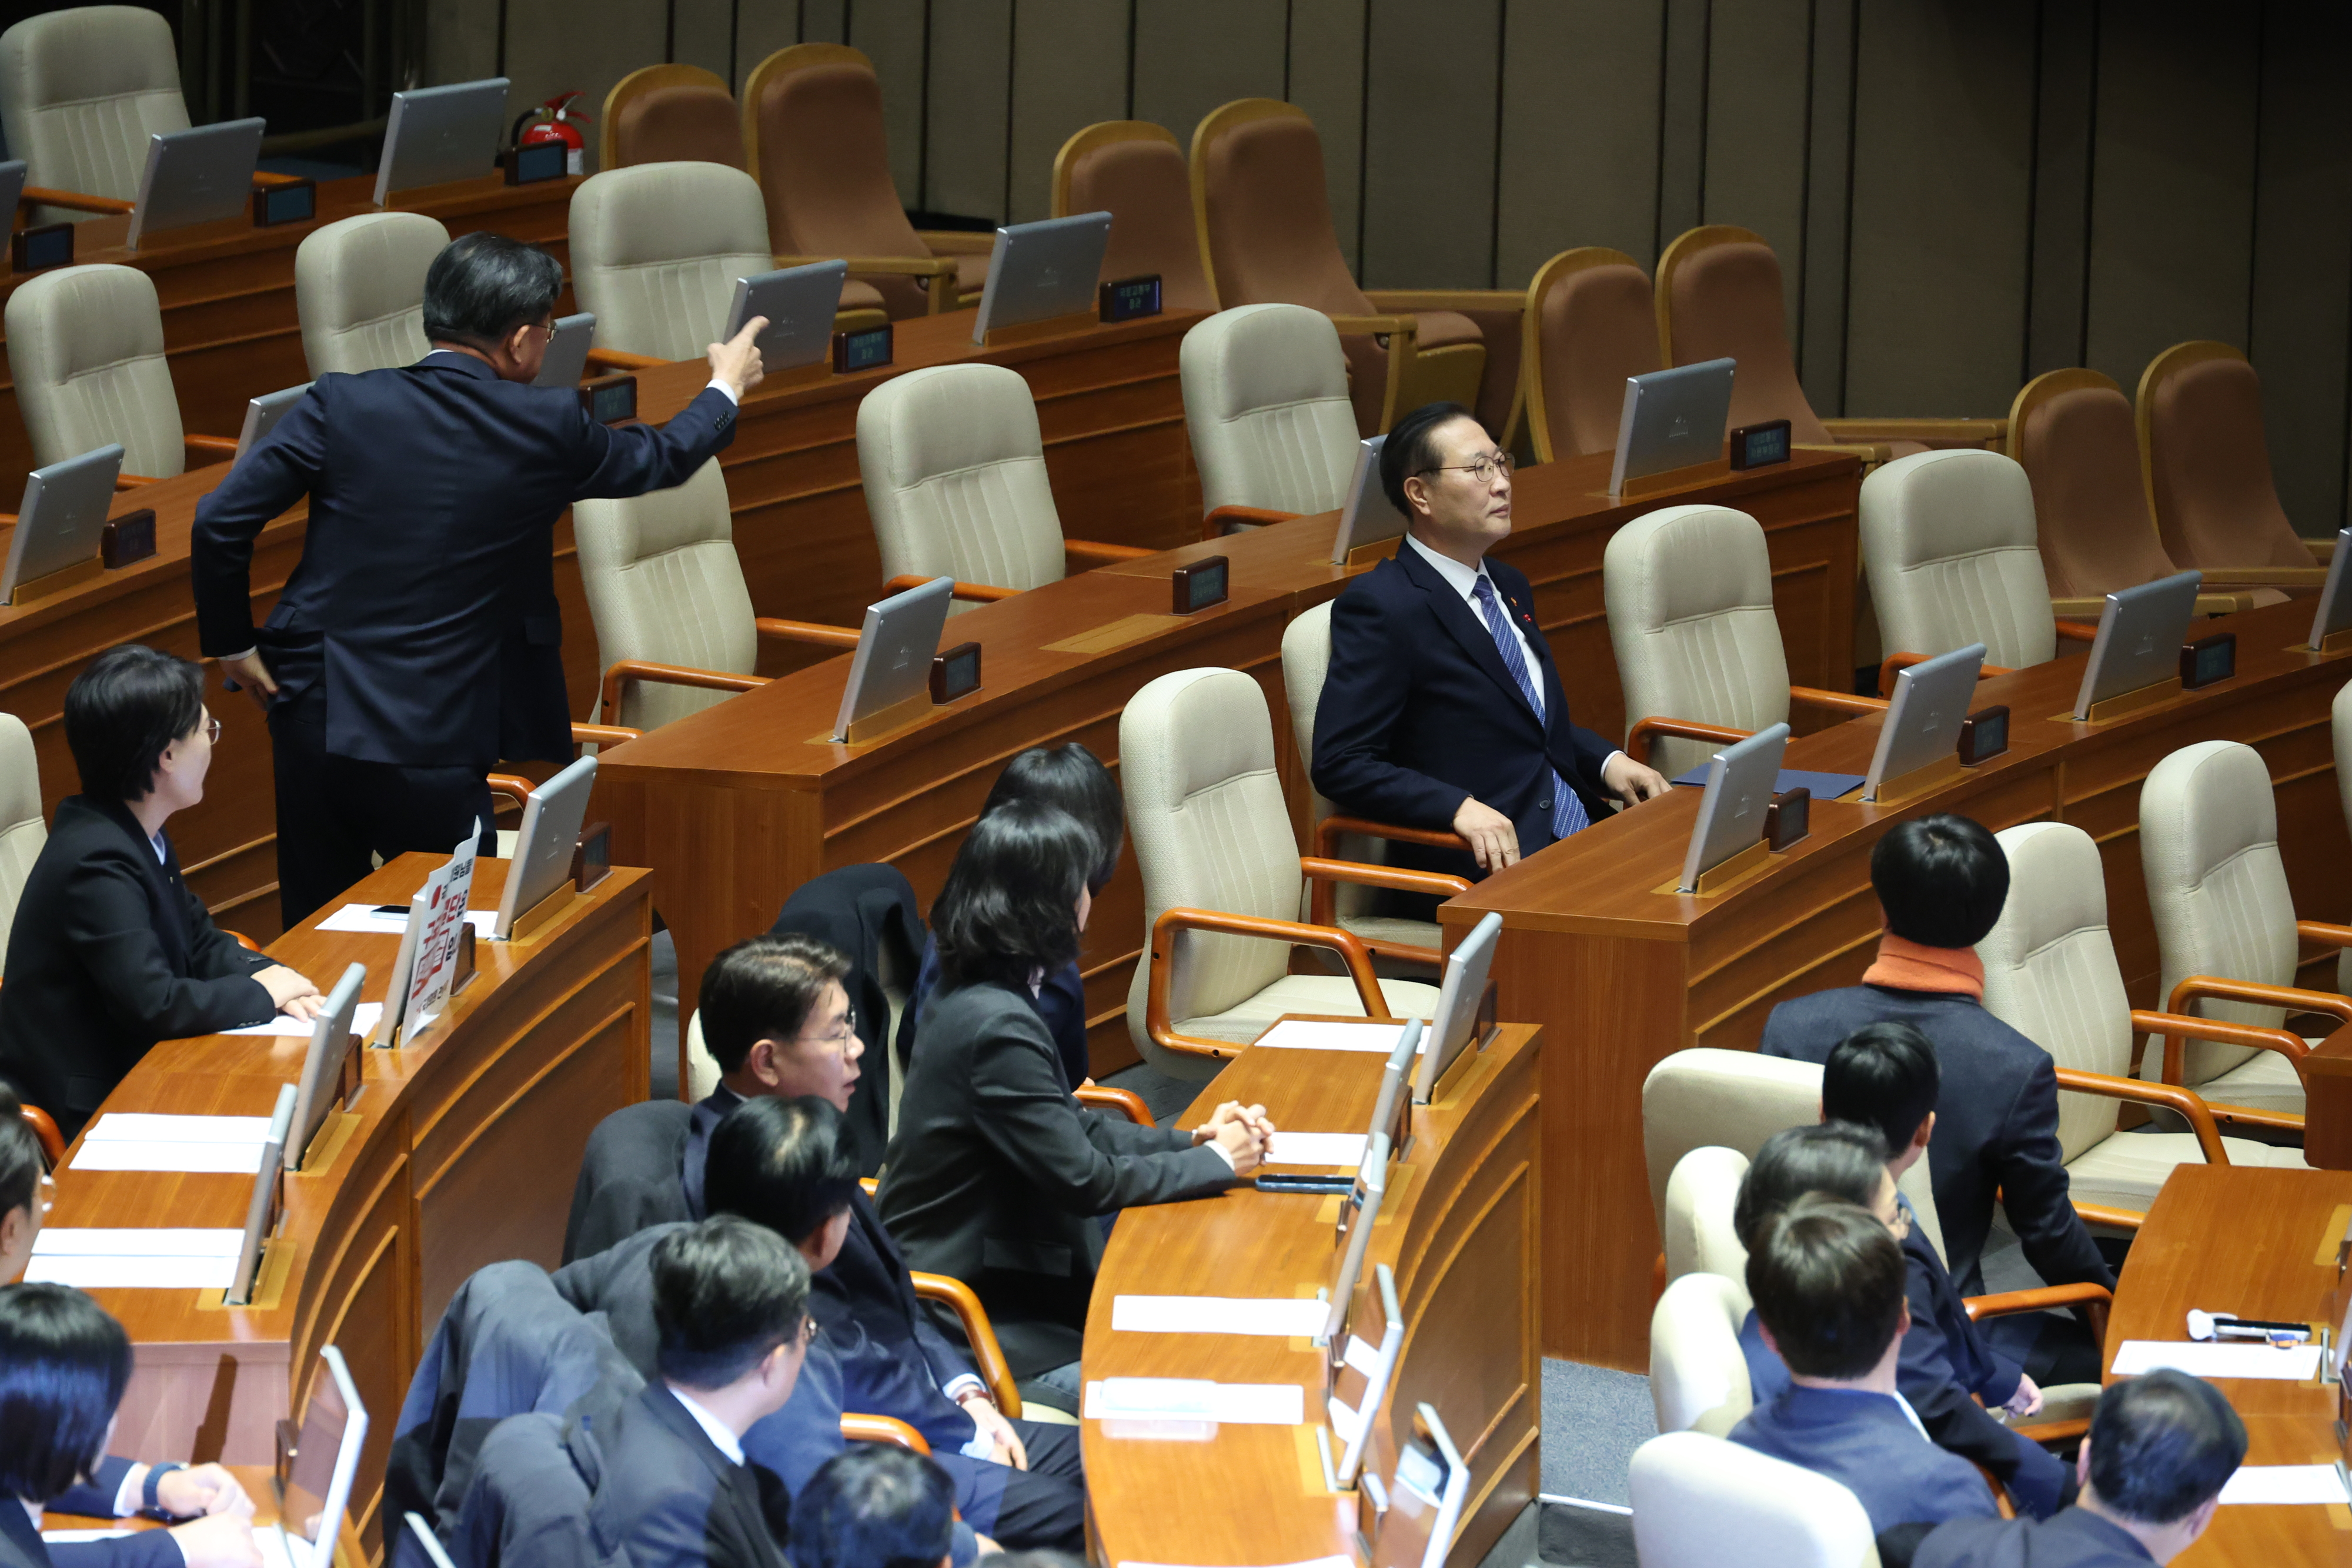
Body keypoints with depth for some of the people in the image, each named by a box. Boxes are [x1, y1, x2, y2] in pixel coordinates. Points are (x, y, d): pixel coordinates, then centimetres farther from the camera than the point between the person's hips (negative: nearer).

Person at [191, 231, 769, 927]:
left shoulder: (343, 404, -5)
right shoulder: (545, 426, -6)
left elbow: (219, 522, -8)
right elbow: (661, 459, 14)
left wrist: (230, 640, 8)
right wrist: (727, 388, 34)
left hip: (315, 713, 3)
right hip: (430, 749, -3)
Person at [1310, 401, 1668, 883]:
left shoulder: (1509, 587, 19)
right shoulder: (1380, 606, -8)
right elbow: (1341, 765, -13)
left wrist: (1608, 762, 10)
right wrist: (1459, 808, -25)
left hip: (1578, 836, 8)